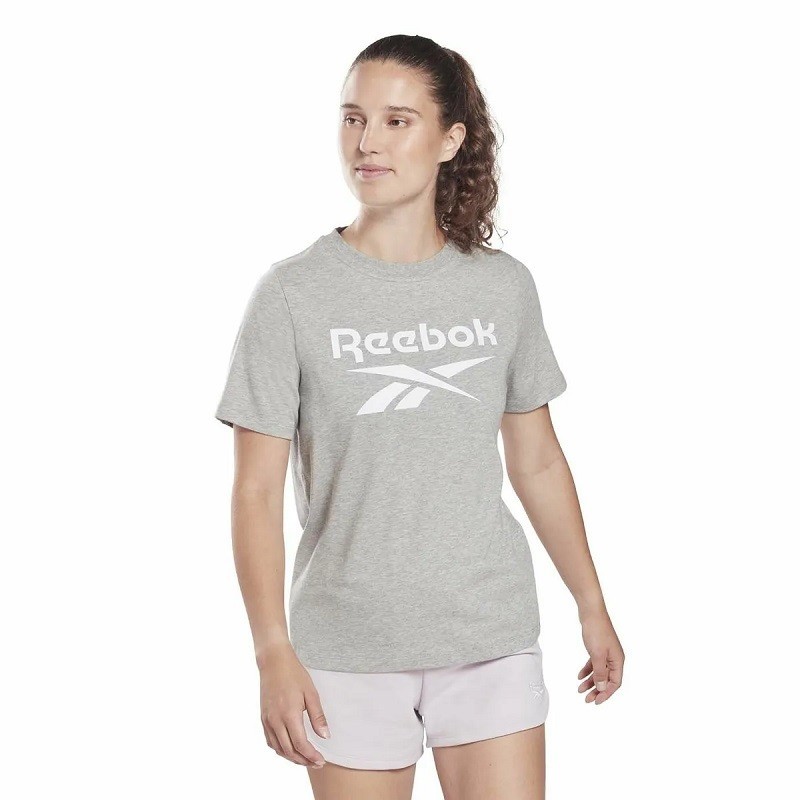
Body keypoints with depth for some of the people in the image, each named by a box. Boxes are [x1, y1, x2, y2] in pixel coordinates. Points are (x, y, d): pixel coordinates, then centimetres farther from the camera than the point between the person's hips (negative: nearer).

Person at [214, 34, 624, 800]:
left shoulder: (504, 288, 2)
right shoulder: (293, 296, -6)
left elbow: (538, 463, 12)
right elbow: (257, 492, -7)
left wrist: (592, 607, 14)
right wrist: (273, 653, -14)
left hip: (492, 637, 2)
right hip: (349, 648, -2)